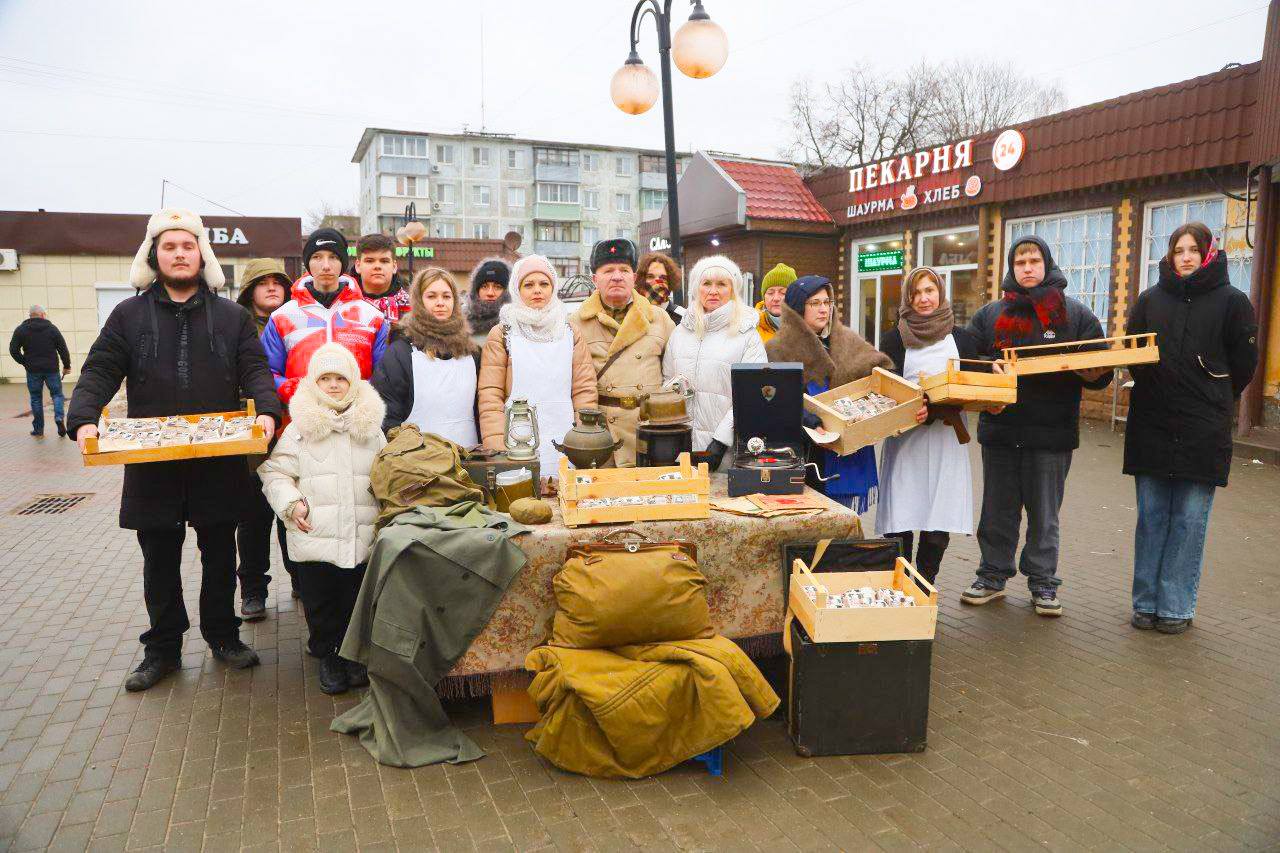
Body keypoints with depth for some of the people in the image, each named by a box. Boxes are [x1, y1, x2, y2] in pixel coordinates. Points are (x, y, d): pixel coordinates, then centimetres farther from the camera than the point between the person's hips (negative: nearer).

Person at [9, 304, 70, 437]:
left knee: (36, 398, 9)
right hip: (51, 369, -1)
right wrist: (66, 365, 6)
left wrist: (25, 363, 12)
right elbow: (63, 348, -2)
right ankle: (59, 417, -15)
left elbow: (13, 350, -1)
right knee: (56, 394, 10)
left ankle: (38, 428, 12)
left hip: (33, 370, 1)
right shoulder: (52, 328, -1)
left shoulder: (20, 330, 1)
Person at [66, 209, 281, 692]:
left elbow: (255, 371, -2)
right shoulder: (129, 315, 6)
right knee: (160, 560, 11)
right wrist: (84, 419, -18)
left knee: (219, 554, 12)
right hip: (151, 465, 0)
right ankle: (162, 649, 25)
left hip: (219, 463, 0)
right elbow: (98, 374, 0)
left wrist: (267, 411, -21)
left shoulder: (231, 317, 6)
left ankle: (223, 636, 28)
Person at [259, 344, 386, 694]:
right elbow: (274, 471, 3)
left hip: (362, 537, 1)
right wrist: (291, 503, -11)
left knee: (356, 601, 10)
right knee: (320, 603, 9)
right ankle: (327, 655, 28)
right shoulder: (300, 428, 0)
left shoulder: (370, 426, 7)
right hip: (314, 535, -1)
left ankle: (353, 654, 29)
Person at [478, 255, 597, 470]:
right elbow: (490, 399, -1)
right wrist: (497, 452, -10)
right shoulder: (501, 334, 5)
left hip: (565, 449, 2)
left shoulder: (570, 333, 12)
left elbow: (584, 392, 7)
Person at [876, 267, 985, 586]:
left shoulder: (961, 338, 11)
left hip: (945, 439, 1)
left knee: (938, 529, -1)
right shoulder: (894, 338, 6)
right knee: (899, 525, -3)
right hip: (904, 438, -1)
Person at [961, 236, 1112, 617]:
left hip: (1051, 432, -2)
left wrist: (1091, 372, -19)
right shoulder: (990, 314, 9)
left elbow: (1101, 368, 4)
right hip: (999, 429, 2)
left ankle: (1043, 583, 22)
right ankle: (993, 575, 25)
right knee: (997, 510, 12)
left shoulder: (1076, 314, 4)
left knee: (1044, 514, 9)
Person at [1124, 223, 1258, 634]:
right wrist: (1154, 391, 6)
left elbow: (1243, 364, 6)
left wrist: (1212, 403, 9)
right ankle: (1146, 602, 15)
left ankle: (1176, 607, 12)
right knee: (1151, 517, 7)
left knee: (1190, 521, 2)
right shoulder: (1150, 298, 7)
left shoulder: (1232, 301, 1)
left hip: (1204, 431, -2)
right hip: (1151, 427, 2)